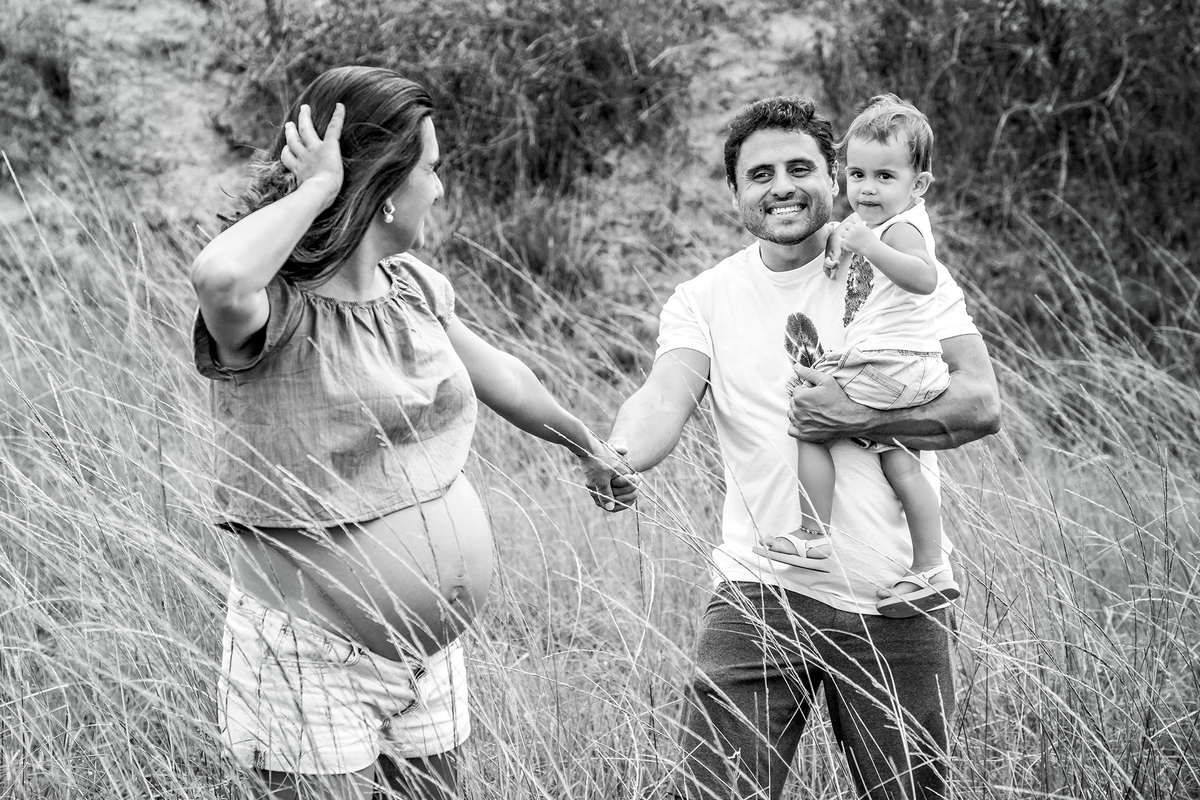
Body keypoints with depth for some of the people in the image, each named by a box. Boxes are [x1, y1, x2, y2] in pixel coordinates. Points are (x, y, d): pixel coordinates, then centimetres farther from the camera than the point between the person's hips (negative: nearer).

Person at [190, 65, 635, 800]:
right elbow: (219, 278, -45)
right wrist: (316, 188, -30)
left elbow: (496, 373, 23)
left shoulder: (415, 289, 4)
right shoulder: (275, 314, -20)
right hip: (313, 657, -7)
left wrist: (591, 449, 36)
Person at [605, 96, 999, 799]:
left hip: (897, 604, 0)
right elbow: (666, 399, -13)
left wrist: (859, 417, -17)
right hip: (762, 594, 0)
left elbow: (982, 404, -6)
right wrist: (615, 460, -35)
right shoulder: (703, 300, 4)